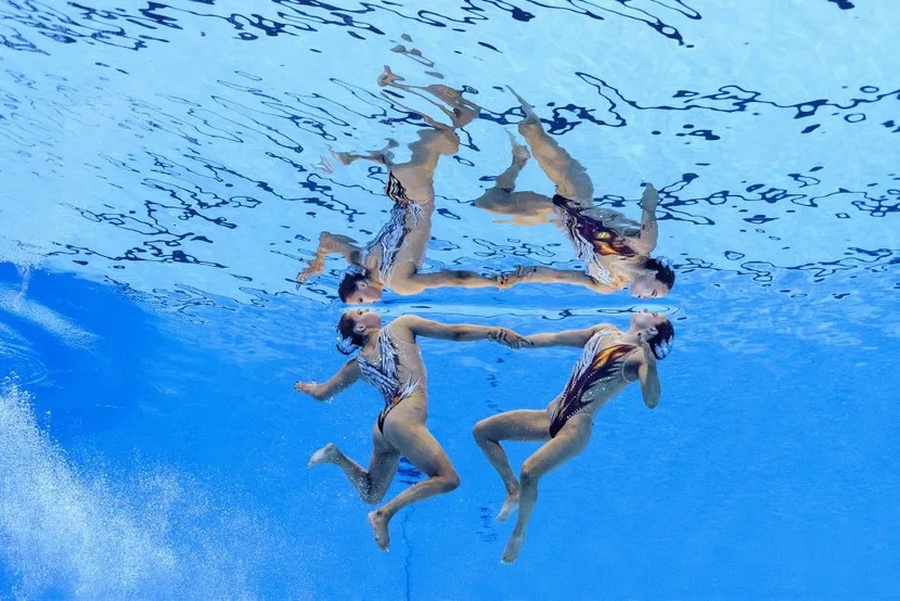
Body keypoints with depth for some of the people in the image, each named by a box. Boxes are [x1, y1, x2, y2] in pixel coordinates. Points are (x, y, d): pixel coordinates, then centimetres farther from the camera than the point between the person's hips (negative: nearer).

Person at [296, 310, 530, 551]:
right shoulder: (401, 326, 8)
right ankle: (384, 514, -18)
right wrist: (495, 332, 4)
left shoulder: (357, 364, 20)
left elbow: (321, 393, 30)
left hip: (381, 427, 7)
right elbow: (454, 332, 3)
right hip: (404, 419, -7)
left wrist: (307, 388, 52)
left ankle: (337, 457, 7)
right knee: (448, 479, -12)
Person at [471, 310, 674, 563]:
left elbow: (651, 401, -26)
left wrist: (650, 361, -37)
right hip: (553, 414, 8)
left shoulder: (639, 356, -9)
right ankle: (513, 490, 15)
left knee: (529, 471, -30)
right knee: (482, 431, 3)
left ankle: (519, 532, -4)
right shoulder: (604, 332, 13)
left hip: (576, 428, -8)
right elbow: (555, 338, 19)